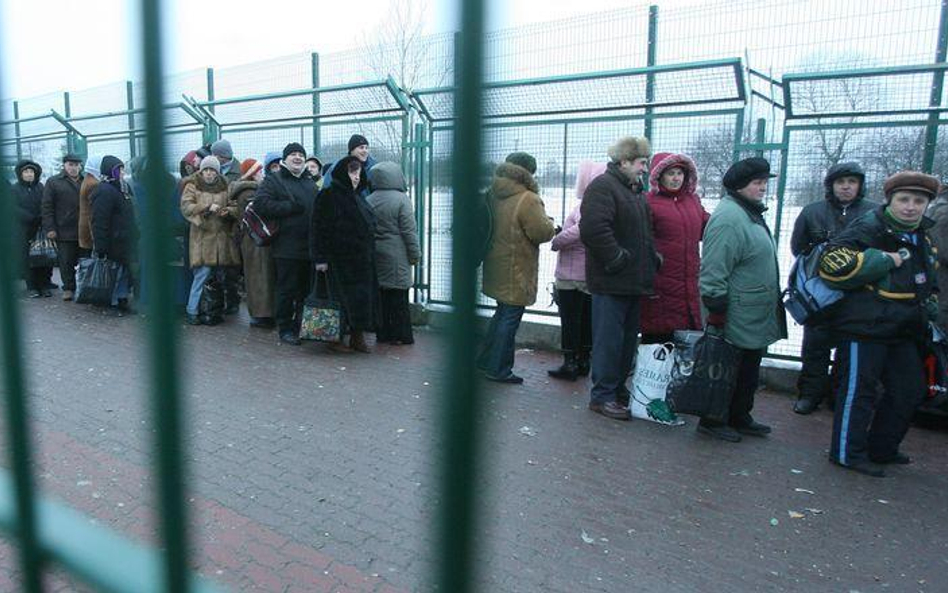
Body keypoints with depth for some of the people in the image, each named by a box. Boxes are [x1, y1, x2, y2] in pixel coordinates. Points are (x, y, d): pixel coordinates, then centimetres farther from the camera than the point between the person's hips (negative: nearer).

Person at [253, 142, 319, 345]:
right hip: (287, 247, -6)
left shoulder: (310, 182, 20)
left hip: (310, 246, 6)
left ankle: (303, 325, 24)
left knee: (307, 289, 12)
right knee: (286, 290, -1)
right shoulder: (273, 180, 1)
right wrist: (290, 206, -16)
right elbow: (260, 204, -13)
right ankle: (285, 329, 9)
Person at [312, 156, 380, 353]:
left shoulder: (357, 198, 17)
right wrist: (321, 258, -18)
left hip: (363, 260, 8)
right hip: (340, 260, -7)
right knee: (343, 298, -4)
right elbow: (319, 229, -12)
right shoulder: (329, 196, -7)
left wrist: (370, 254, 17)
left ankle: (357, 337, 16)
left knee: (362, 297, 7)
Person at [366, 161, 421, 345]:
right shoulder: (401, 199, -11)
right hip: (396, 256, -5)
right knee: (399, 297, 1)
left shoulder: (369, 201, 3)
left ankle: (383, 333, 18)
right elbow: (409, 231, -10)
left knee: (380, 296, 11)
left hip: (375, 255, 5)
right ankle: (401, 335, 5)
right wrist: (415, 255, -2)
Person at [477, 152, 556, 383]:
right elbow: (542, 233, -19)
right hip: (516, 271, -8)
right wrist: (549, 222, 3)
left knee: (502, 314, 22)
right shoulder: (528, 200, -18)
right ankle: (498, 370, 9)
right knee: (510, 318, 1)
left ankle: (485, 360, 30)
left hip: (496, 267, 8)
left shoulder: (494, 195, 7)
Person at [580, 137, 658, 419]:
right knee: (609, 340, -3)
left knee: (628, 340, 16)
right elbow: (593, 229, -25)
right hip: (611, 282, -9)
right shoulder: (603, 187, -12)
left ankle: (619, 389, 28)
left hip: (634, 281, 10)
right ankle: (602, 396, 8)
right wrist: (617, 259, -20)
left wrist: (653, 258, 14)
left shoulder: (636, 190, 19)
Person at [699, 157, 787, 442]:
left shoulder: (751, 213, 15)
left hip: (755, 320, 10)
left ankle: (739, 418, 33)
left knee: (749, 372, 19)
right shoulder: (728, 218, -20)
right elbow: (714, 271, -24)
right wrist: (716, 312, -23)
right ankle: (712, 421, 18)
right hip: (738, 319, -10)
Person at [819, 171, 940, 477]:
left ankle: (881, 449, 31)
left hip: (901, 330, 9)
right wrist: (886, 261, -23)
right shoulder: (869, 229, -14)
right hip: (864, 326, -9)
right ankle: (847, 454, 11)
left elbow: (926, 280, 34)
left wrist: (928, 304, 21)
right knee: (859, 389, -2)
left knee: (910, 389, 15)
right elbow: (834, 263, -30)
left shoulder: (921, 237, 16)